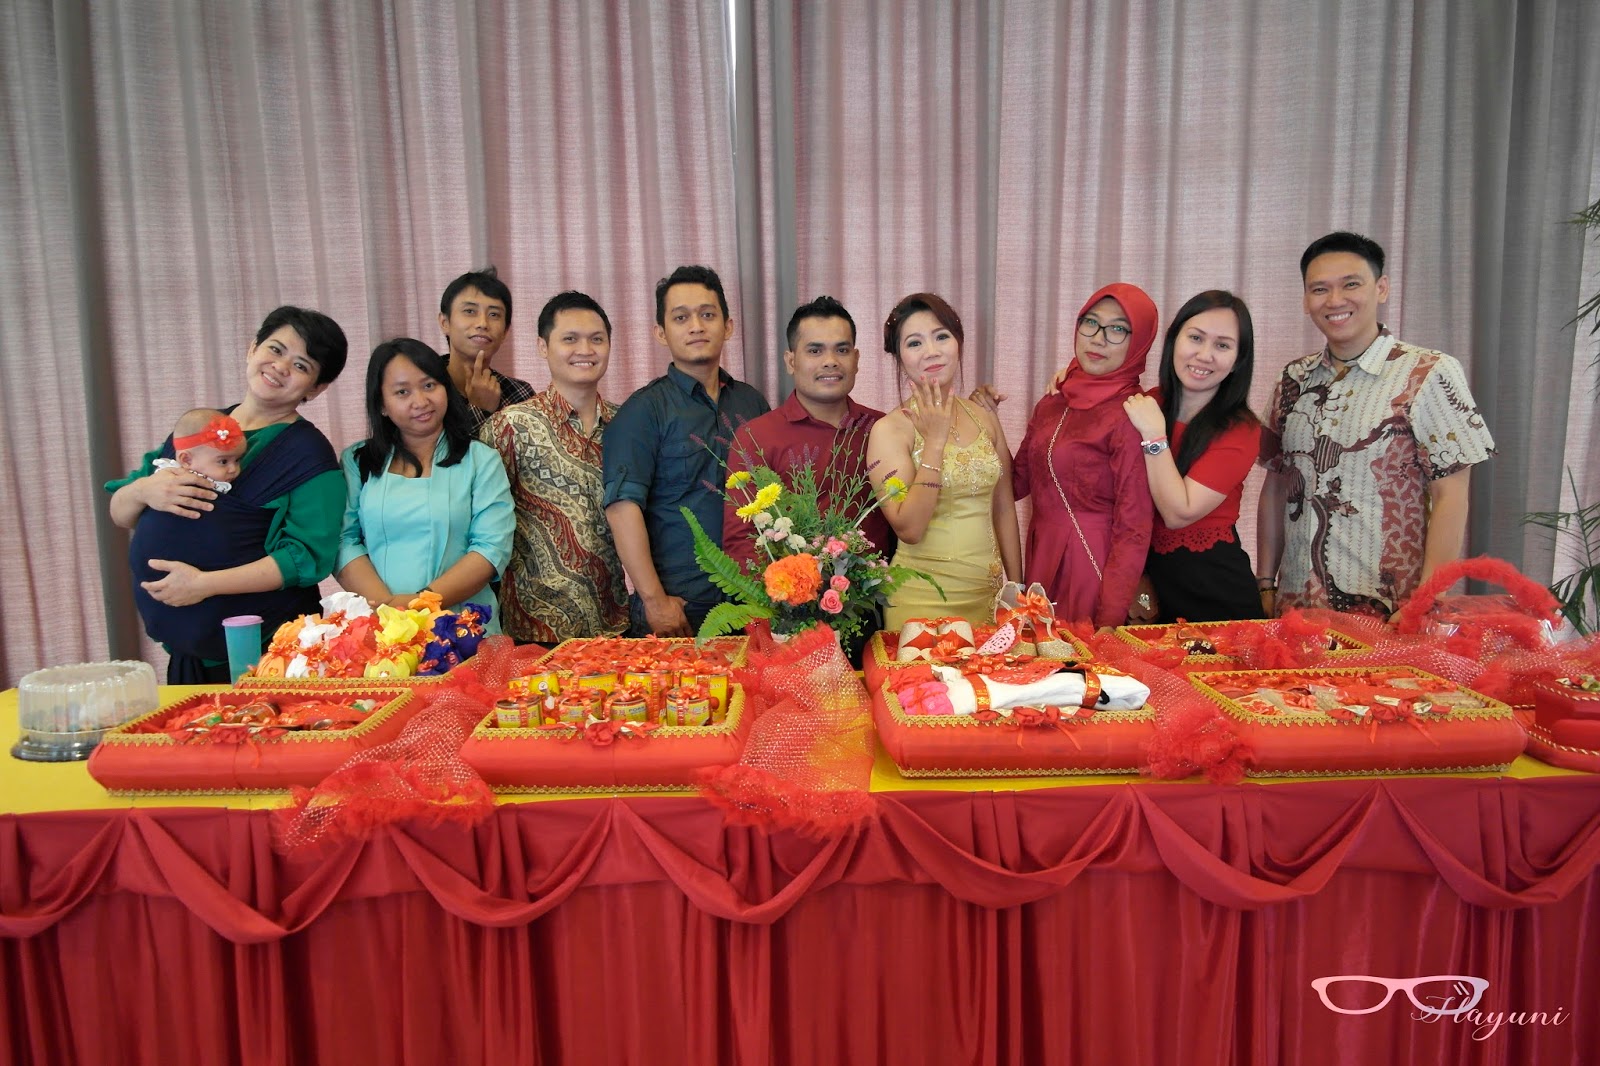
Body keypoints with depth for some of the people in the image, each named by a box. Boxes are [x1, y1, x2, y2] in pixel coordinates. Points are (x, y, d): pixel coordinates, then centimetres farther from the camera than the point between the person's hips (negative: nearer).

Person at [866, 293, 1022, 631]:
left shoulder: (985, 418, 4)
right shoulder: (889, 430, -11)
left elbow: (1004, 509, 10)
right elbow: (909, 529, -19)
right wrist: (934, 441, -19)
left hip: (988, 595, 5)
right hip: (923, 601, -5)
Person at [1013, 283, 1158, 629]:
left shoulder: (1132, 416, -14)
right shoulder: (1050, 406, 5)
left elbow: (1133, 530, -16)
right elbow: (1016, 482, 10)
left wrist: (1110, 621, -20)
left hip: (1093, 567, -6)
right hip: (1041, 560, 6)